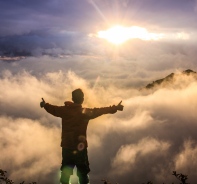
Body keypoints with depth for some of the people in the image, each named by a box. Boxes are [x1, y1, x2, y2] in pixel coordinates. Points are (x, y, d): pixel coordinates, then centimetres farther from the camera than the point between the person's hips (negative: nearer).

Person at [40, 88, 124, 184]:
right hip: (80, 147, -3)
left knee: (65, 173, 14)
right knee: (82, 172, 6)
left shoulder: (64, 110, 0)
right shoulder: (85, 112, -9)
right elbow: (100, 111, -11)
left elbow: (53, 109, 16)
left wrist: (45, 105, 36)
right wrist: (115, 108, -5)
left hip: (66, 146, 3)